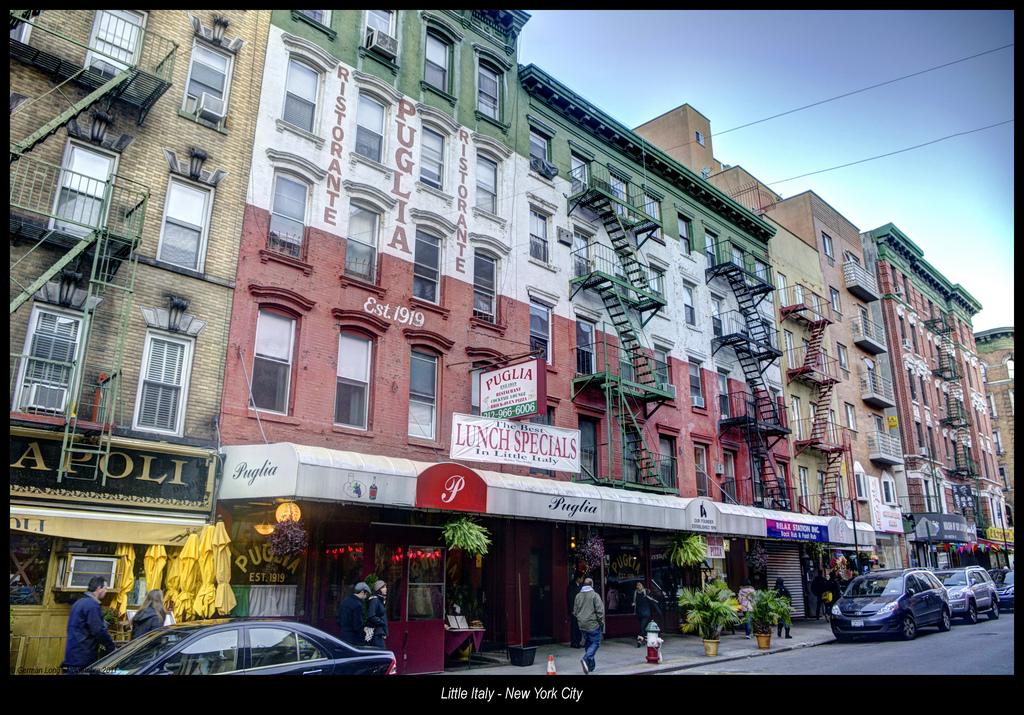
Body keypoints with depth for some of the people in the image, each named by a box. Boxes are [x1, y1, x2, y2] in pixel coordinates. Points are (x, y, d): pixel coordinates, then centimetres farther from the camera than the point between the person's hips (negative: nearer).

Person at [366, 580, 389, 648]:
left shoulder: (382, 600, 15)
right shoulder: (375, 600, -14)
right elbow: (371, 617, -21)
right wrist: (382, 623, -13)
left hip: (380, 632, 10)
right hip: (376, 632, -10)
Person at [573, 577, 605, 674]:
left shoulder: (578, 596, 6)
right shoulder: (594, 595, -11)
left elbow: (575, 611, 12)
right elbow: (600, 610, -14)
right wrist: (601, 621, -2)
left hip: (582, 625, 6)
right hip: (593, 624, -6)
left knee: (588, 644, 17)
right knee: (595, 643, 1)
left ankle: (591, 666, 22)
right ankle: (586, 659, -20)